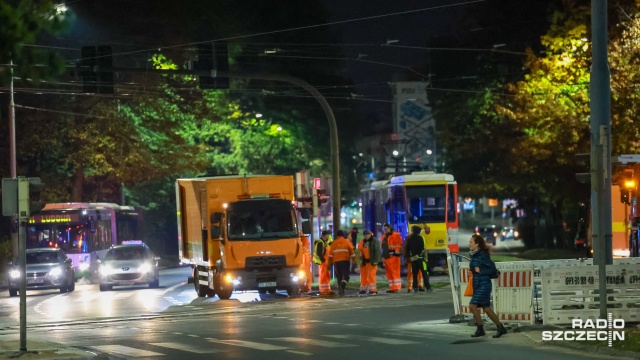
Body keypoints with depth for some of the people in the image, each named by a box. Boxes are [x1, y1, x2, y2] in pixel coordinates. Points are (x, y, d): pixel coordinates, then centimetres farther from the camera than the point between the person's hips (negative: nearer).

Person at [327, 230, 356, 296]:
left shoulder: (334, 243, 7)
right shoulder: (347, 242, 4)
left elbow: (330, 254, 4)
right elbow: (352, 252, 2)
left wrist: (330, 263, 9)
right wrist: (354, 261, 8)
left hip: (336, 261, 2)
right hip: (345, 261, -2)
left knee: (339, 276, 11)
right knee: (345, 275, -2)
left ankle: (340, 290, 9)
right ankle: (342, 285, -30)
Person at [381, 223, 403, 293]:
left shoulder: (396, 235, -4)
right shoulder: (384, 237, 21)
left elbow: (399, 245, -11)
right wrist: (383, 256, 23)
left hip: (393, 256, -8)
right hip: (386, 257, 8)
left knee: (395, 272, -10)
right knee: (389, 273, 8)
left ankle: (396, 287, -11)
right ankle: (392, 288, 12)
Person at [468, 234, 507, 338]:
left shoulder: (482, 255, -15)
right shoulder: (474, 255, 10)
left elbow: (492, 268, -17)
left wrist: (480, 271, -20)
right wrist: (472, 271, 5)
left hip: (484, 285, -9)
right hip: (477, 285, 9)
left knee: (472, 305, -12)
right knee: (486, 308, 11)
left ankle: (480, 329, -2)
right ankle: (501, 328, 17)